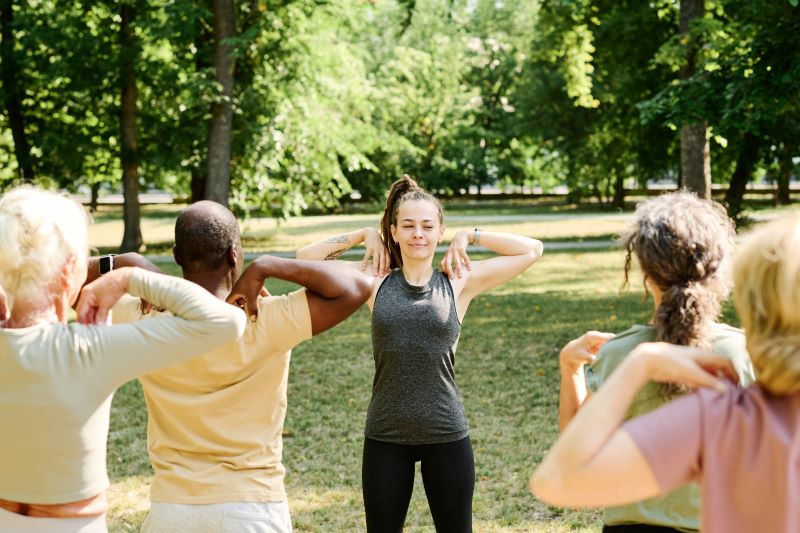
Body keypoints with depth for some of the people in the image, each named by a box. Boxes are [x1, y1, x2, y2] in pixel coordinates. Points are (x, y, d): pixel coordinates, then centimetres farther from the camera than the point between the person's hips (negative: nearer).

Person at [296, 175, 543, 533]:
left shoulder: (460, 280, 0)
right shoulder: (375, 280, 2)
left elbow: (532, 250, 1)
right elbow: (306, 258, 3)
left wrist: (469, 236, 1)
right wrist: (364, 235, 2)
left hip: (446, 435, -1)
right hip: (385, 437, 1)